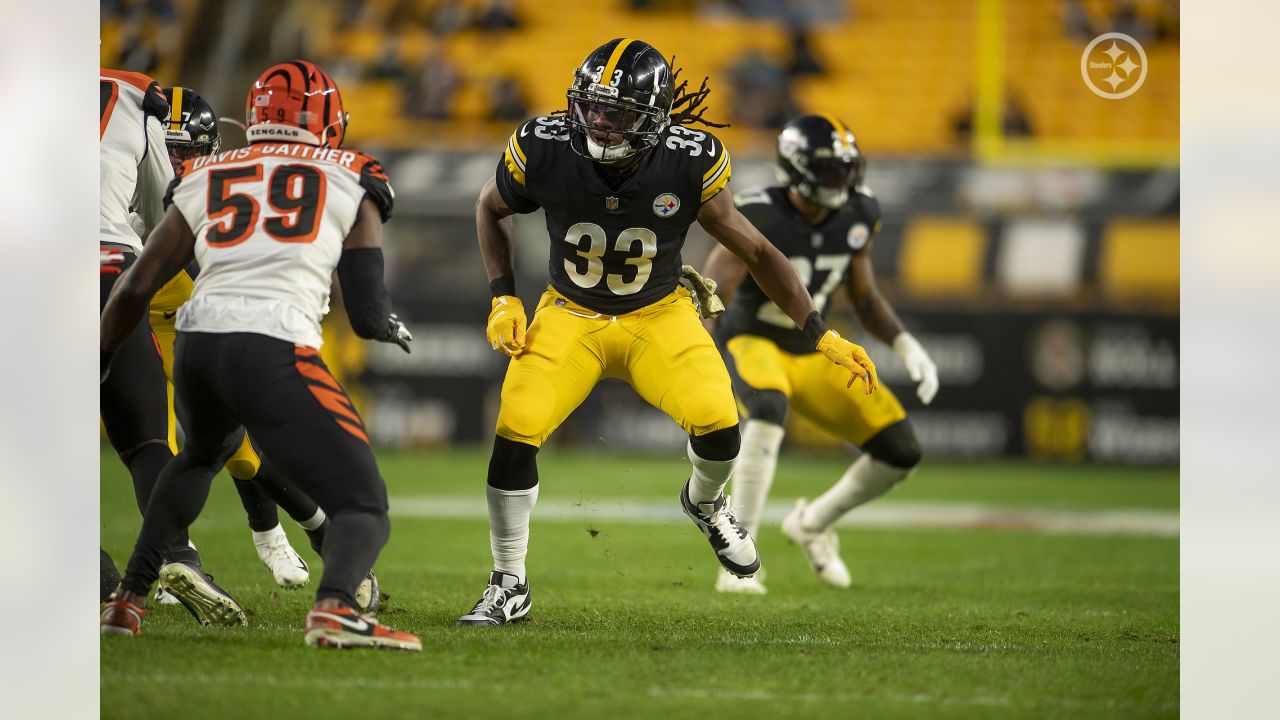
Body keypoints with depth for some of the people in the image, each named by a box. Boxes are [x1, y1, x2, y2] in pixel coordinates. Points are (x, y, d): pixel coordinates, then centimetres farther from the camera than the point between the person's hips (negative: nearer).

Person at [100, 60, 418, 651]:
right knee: (364, 511, -3)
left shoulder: (204, 181, 21)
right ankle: (334, 608, -36)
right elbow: (368, 314, 11)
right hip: (273, 352, -5)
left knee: (202, 454, 38)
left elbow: (136, 288, 20)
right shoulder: (349, 181, 14)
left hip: (197, 344, 5)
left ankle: (128, 601, 36)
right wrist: (393, 328, 35)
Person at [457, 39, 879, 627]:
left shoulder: (687, 165, -22)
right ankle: (509, 588, 1)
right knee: (515, 434, -18)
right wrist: (503, 299, -5)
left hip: (659, 316, -1)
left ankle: (704, 502, 16)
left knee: (717, 424, -22)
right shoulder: (543, 150, -21)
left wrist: (820, 335, -13)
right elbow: (491, 208, 3)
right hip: (571, 315, 1)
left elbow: (755, 251, -9)